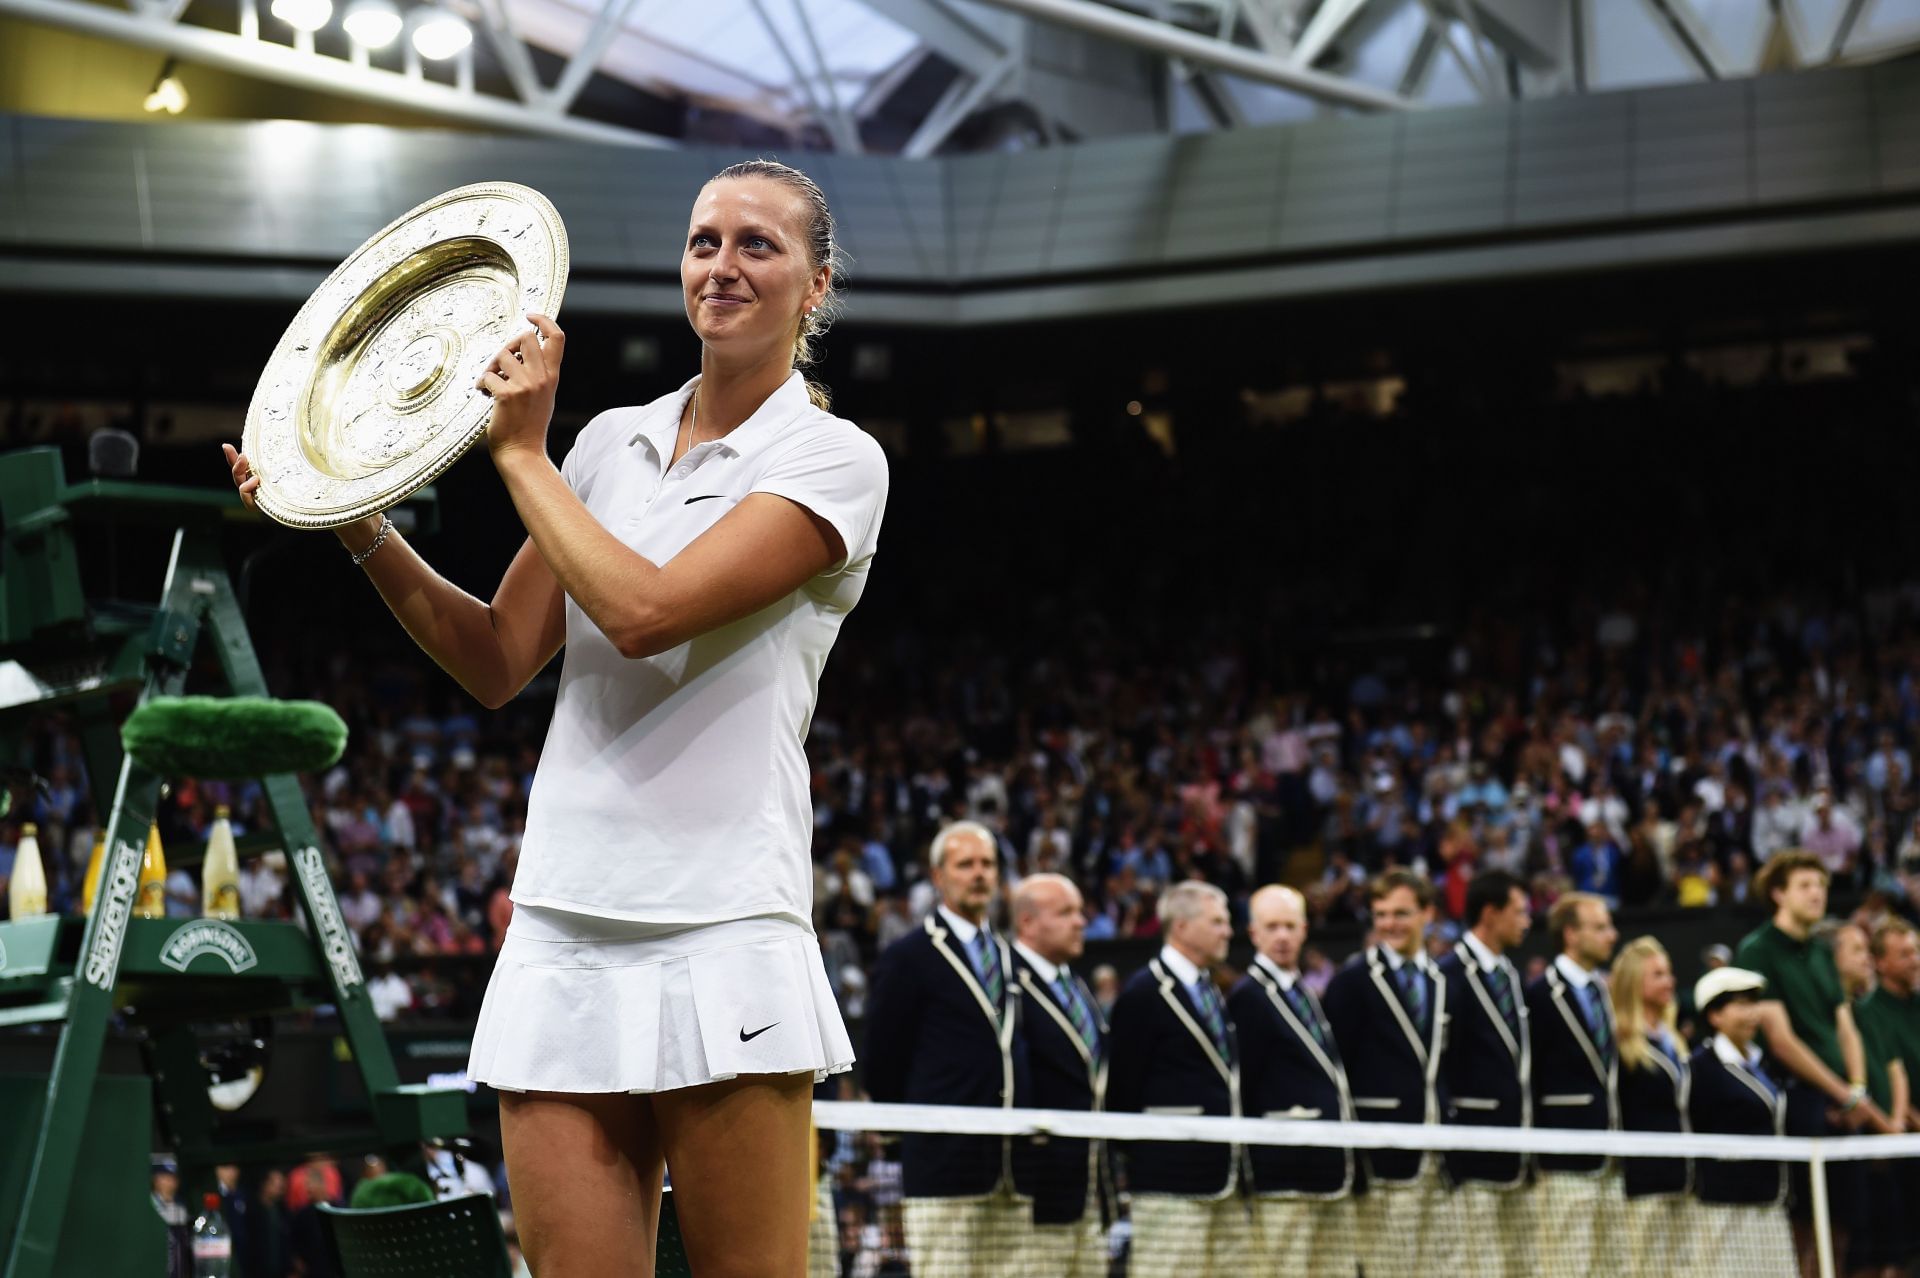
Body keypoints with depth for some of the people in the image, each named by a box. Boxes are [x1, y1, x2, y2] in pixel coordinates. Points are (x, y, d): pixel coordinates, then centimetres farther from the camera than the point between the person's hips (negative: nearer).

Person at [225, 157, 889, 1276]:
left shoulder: (836, 458, -2)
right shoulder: (613, 441, 16)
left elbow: (644, 609, -15)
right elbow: (499, 661, 16)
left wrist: (520, 452, -4)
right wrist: (363, 530, 5)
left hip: (722, 940, -5)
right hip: (562, 936, 5)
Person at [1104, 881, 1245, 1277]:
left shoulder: (1212, 991, 17)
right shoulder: (1144, 994, -9)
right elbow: (1123, 1086, -10)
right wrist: (1138, 1153, -7)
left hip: (1224, 1176, 9)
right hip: (1172, 1177, -8)